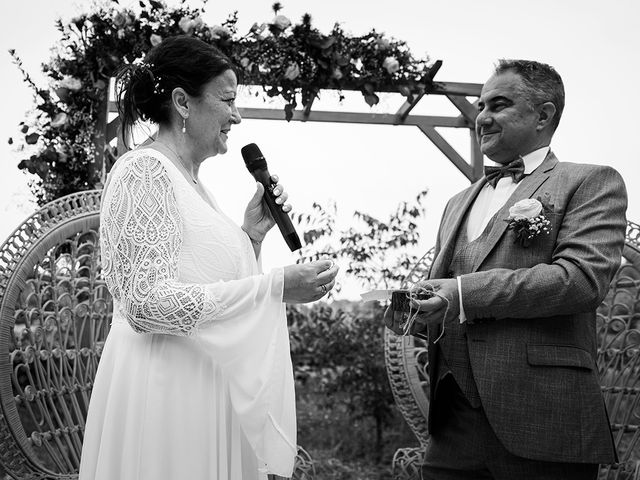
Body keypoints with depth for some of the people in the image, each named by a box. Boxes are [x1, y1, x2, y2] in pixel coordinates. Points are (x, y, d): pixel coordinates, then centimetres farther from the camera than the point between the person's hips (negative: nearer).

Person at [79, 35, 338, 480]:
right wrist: (275, 286, -19)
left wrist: (251, 235, 5)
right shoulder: (143, 170, -11)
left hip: (209, 390, 9)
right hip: (165, 390, -9)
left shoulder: (194, 184, 16)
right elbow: (149, 302, -21)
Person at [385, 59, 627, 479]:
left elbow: (583, 277, -14)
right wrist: (418, 311, 1)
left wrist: (465, 294, -18)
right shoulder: (460, 203, 22)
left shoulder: (592, 183, 1)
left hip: (540, 414, -5)